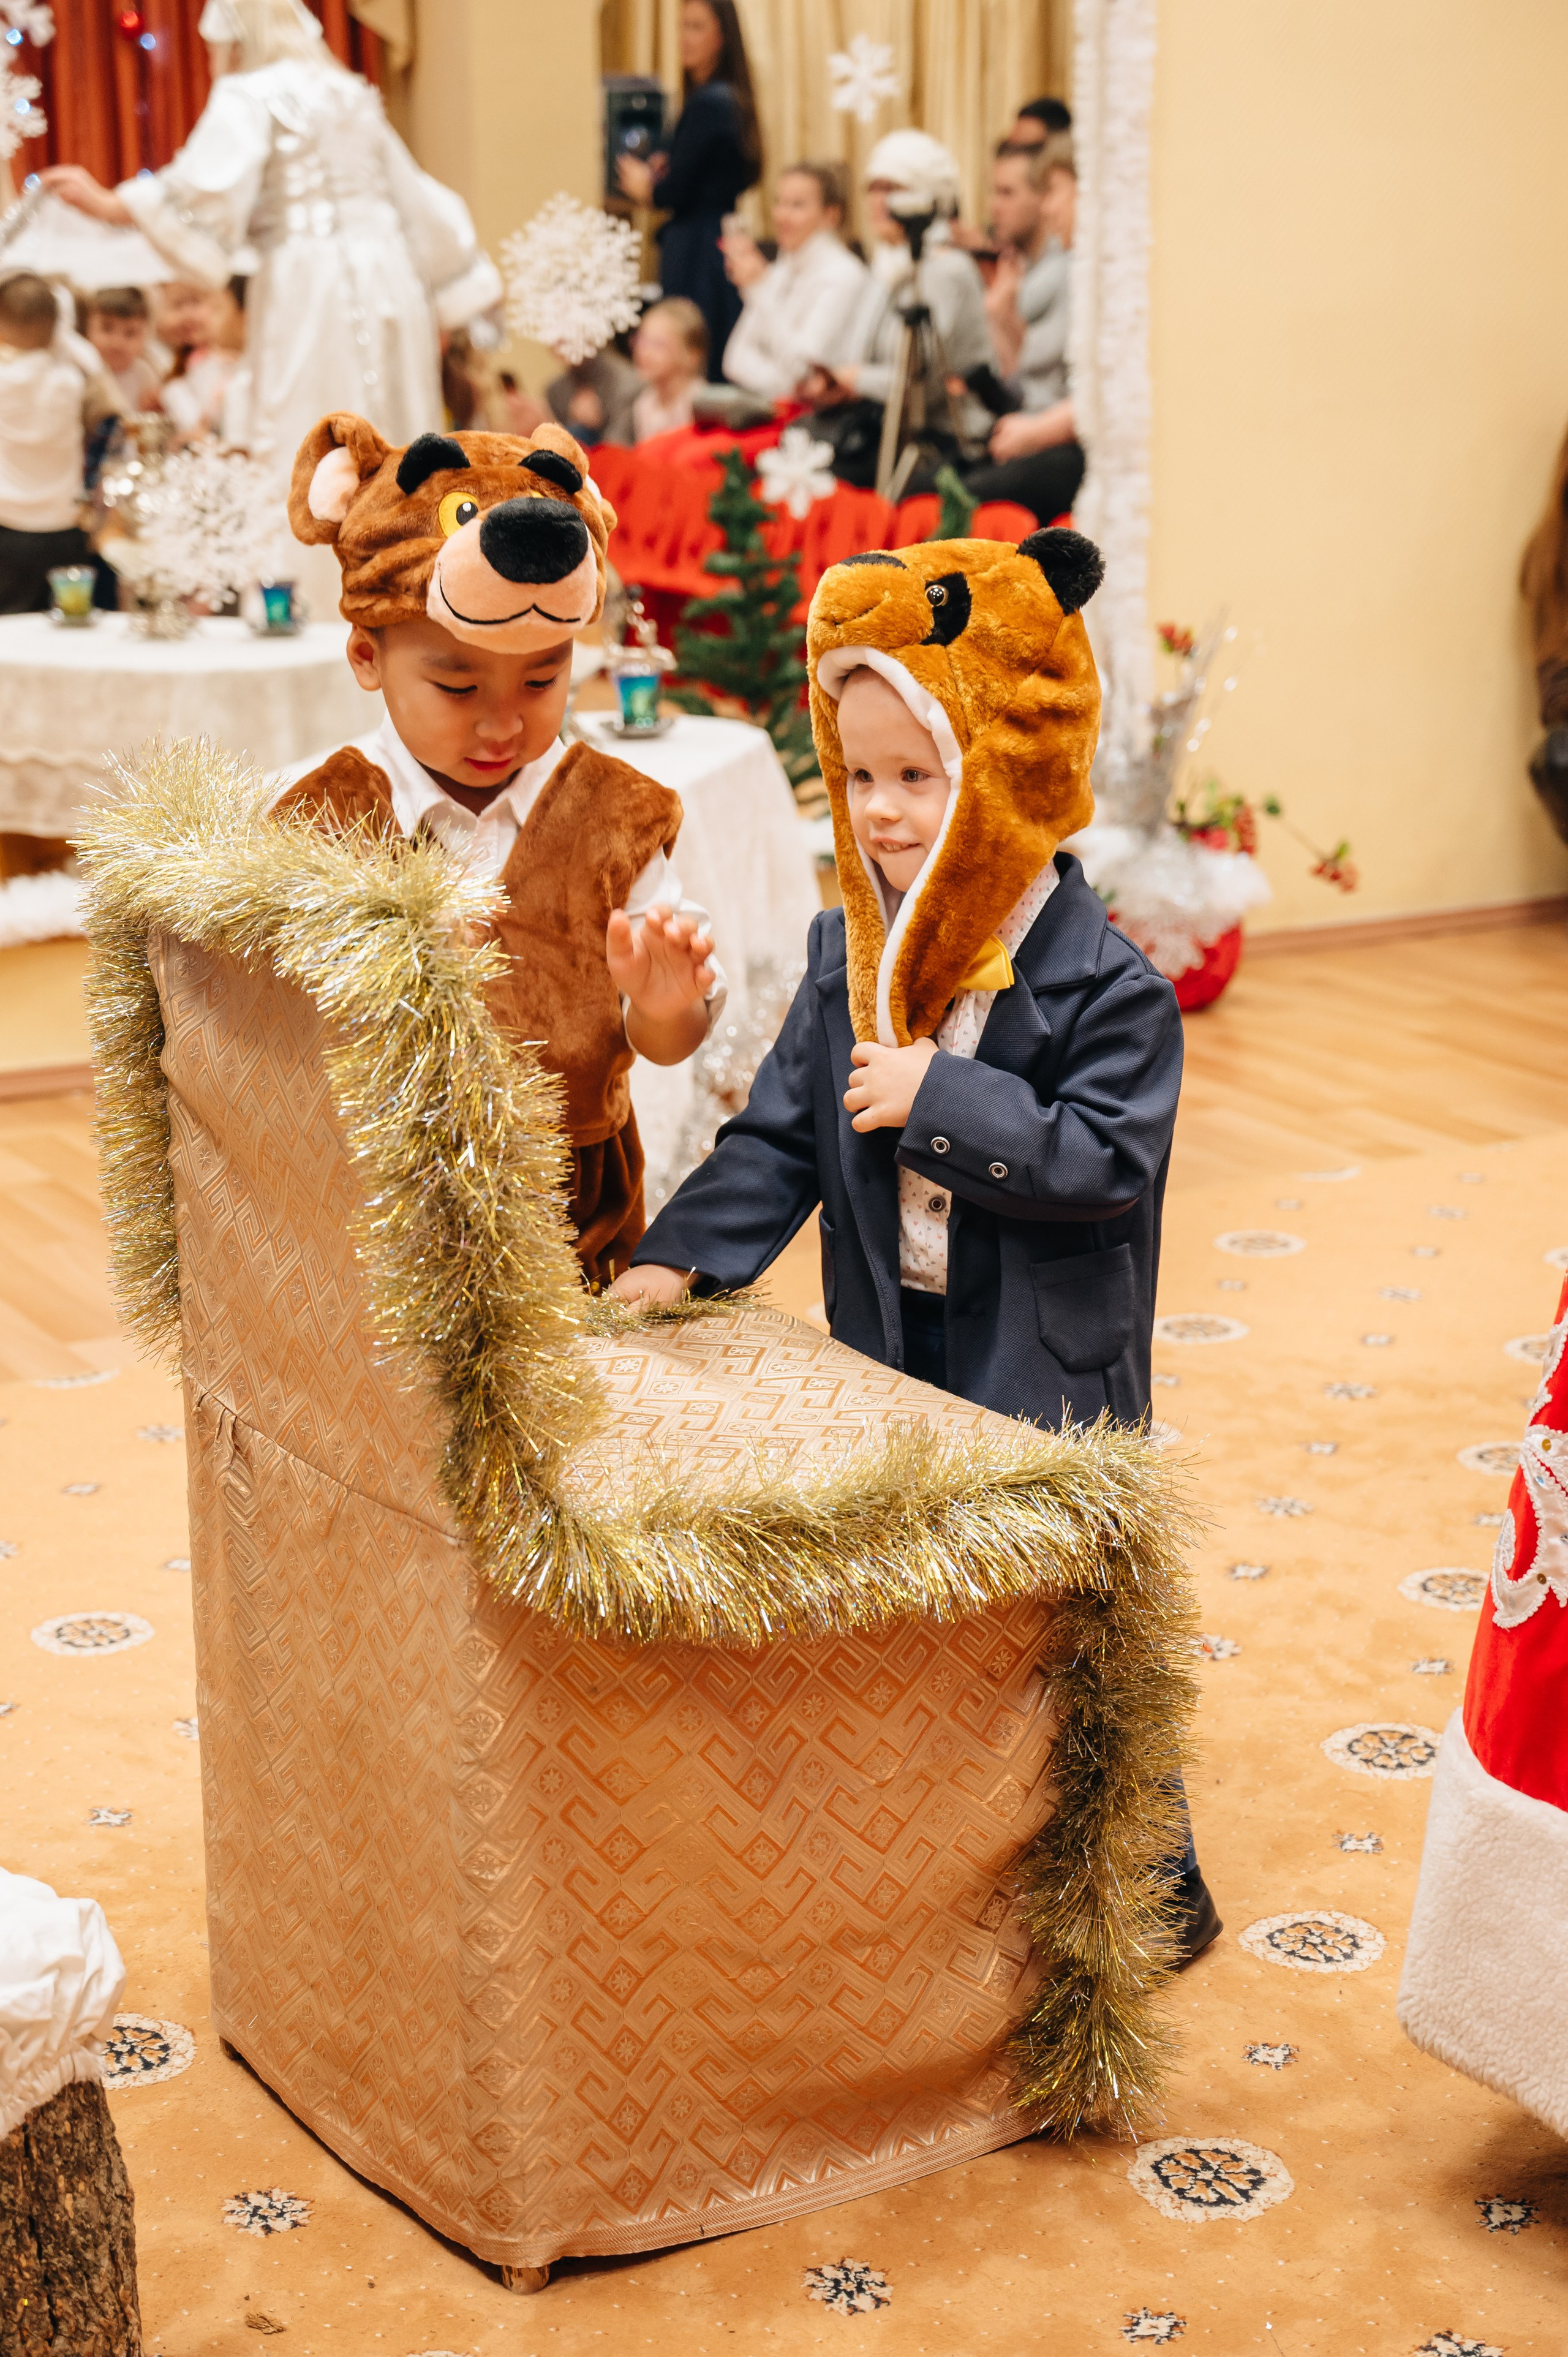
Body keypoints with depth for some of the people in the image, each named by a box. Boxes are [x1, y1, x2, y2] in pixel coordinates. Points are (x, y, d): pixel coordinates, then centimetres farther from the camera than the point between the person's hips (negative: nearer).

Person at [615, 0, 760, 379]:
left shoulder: (706, 104, -15)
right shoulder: (732, 99, 14)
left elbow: (676, 192, -16)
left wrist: (643, 186, 6)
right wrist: (661, 172, 9)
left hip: (696, 249, -10)